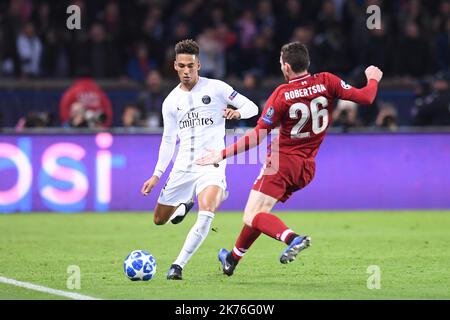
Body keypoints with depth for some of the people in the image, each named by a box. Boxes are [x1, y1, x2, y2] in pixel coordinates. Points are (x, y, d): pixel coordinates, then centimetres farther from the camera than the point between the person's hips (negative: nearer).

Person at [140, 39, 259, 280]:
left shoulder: (216, 88, -3)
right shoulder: (171, 102, 9)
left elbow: (251, 107, 0)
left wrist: (237, 112, -23)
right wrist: (156, 175, 14)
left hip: (211, 164, -4)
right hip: (183, 167, 5)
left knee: (206, 212, -31)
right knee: (159, 220, 9)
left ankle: (178, 265, -23)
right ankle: (186, 203, 41)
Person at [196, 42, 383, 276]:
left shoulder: (281, 94, -14)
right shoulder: (326, 82, -4)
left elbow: (258, 137, -16)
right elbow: (366, 97, -1)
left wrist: (222, 154, -10)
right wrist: (373, 79, 21)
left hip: (282, 162, -7)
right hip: (307, 168, 7)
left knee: (253, 217, -11)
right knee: (257, 214, 22)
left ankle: (292, 238, -37)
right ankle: (233, 258, 31)